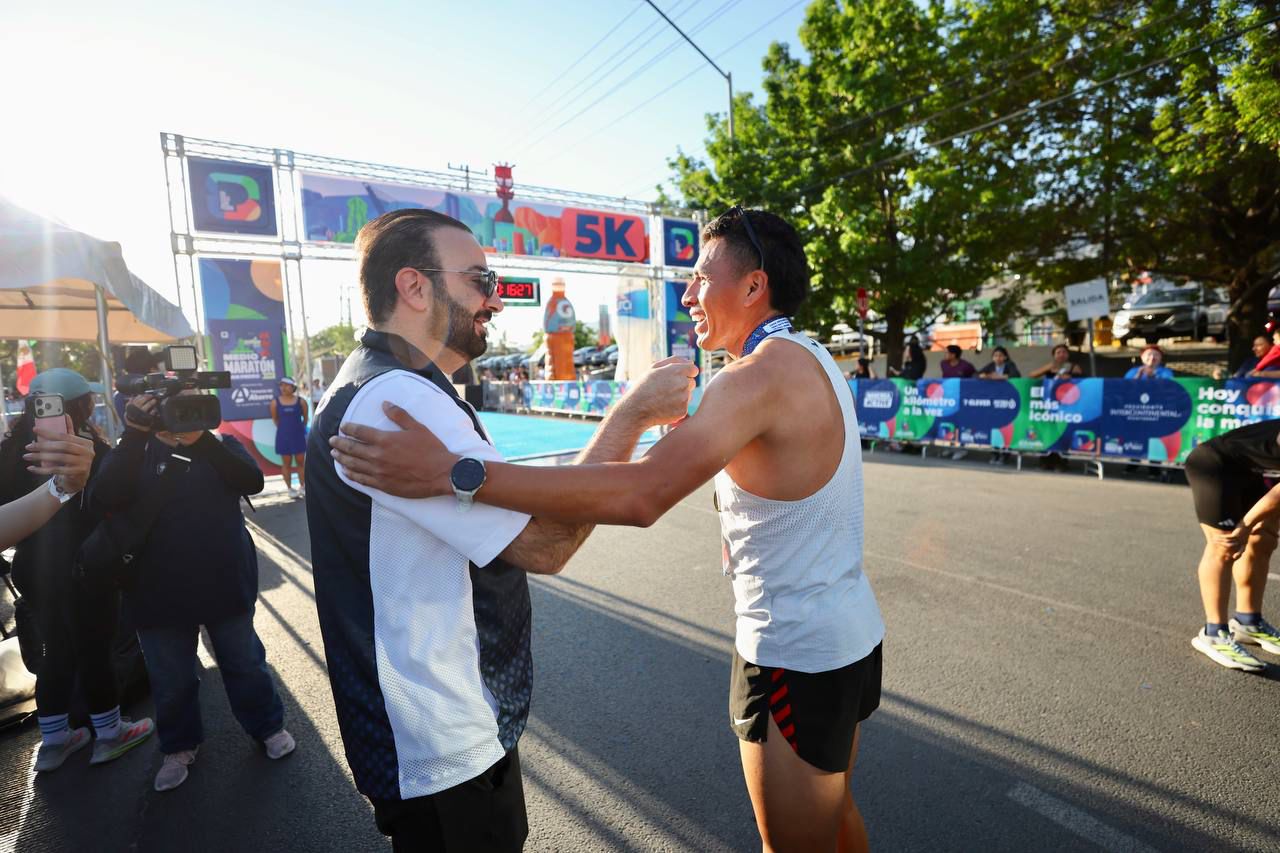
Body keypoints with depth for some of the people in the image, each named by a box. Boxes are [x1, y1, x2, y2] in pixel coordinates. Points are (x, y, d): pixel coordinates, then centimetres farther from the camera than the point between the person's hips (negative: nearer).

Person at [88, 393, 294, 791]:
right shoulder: (133, 451, 1)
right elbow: (104, 498, -18)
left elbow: (252, 481, -19)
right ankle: (179, 746, 39)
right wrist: (135, 435, -28)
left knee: (245, 665, 14)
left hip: (226, 585, 0)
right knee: (171, 680, 16)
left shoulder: (221, 445, 1)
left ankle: (268, 726, 35)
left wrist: (202, 439, -30)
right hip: (159, 593, 1)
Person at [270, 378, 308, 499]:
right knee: (286, 464, 6)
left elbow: (305, 418, 8)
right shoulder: (275, 402, -4)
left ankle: (302, 487, 17)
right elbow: (275, 419, 8)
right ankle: (290, 489, 14)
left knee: (300, 462, 6)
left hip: (298, 435, 0)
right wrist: (284, 428, 10)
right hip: (283, 436, 0)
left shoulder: (301, 401, -4)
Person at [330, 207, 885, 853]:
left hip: (796, 654, -9)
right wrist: (687, 422, 3)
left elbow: (639, 495, -36)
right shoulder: (811, 360, 7)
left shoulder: (763, 373, -24)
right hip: (849, 632, 9)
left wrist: (453, 473, -38)